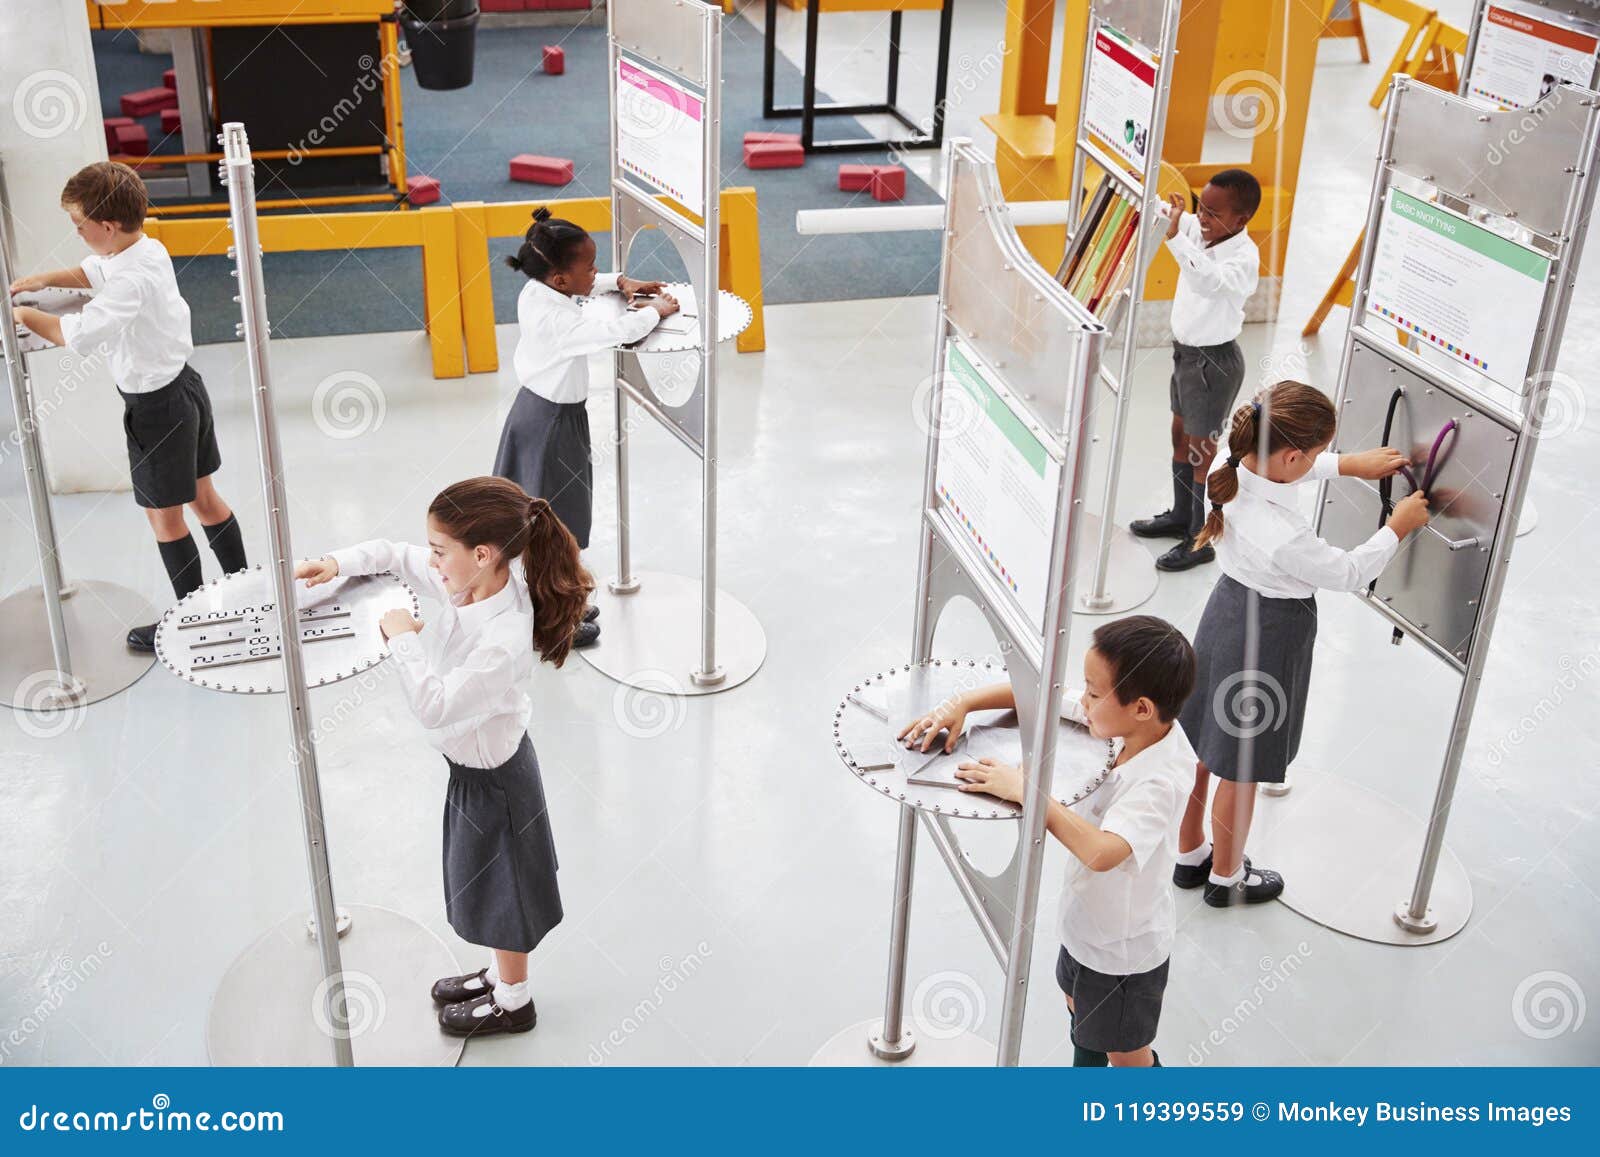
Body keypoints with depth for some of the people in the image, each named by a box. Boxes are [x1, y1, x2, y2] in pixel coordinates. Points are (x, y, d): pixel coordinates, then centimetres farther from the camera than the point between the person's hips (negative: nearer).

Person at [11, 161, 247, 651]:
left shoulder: (133, 280, -28)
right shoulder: (150, 249, 1)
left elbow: (78, 335, -36)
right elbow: (96, 271, 23)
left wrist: (24, 314, -21)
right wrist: (45, 279, 9)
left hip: (155, 405, -9)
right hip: (184, 384, 9)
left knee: (164, 517, 6)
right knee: (203, 497, 20)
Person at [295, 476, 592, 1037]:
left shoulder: (504, 640, -39)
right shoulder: (470, 583, -13)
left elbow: (433, 706, -37)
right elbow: (397, 554, 4)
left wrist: (403, 638, -29)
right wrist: (338, 563, -9)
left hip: (491, 776, -8)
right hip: (474, 760, 8)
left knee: (499, 889, 15)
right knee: (485, 883, 27)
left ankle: (512, 1002, 39)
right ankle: (499, 975, 50)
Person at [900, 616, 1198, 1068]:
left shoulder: (1158, 781, -39)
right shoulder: (1122, 720, -17)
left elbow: (1102, 852, -52)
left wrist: (1025, 791, -46)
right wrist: (962, 704, -20)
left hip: (1123, 949, -8)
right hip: (1089, 920, 8)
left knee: (1124, 1051, 20)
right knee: (1079, 1005, 35)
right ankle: (1086, 1066, 61)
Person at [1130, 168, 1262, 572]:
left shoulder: (1244, 258, -27)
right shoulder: (1196, 230, -5)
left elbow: (1209, 280, -47)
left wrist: (1174, 237, -56)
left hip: (1213, 361, -9)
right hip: (1185, 350, 9)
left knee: (1201, 451, 2)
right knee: (1180, 437, 22)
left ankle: (1201, 540, 16)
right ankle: (1180, 516, 41)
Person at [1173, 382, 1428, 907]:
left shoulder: (1236, 466, -15)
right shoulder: (1284, 536, -36)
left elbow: (1286, 468, 11)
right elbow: (1348, 573, -17)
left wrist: (1351, 463, 8)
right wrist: (1397, 527, -3)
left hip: (1227, 611, 8)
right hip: (1269, 636, -8)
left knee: (1203, 746, 24)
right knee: (1241, 769, 14)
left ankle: (1189, 855, 45)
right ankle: (1226, 877, 37)